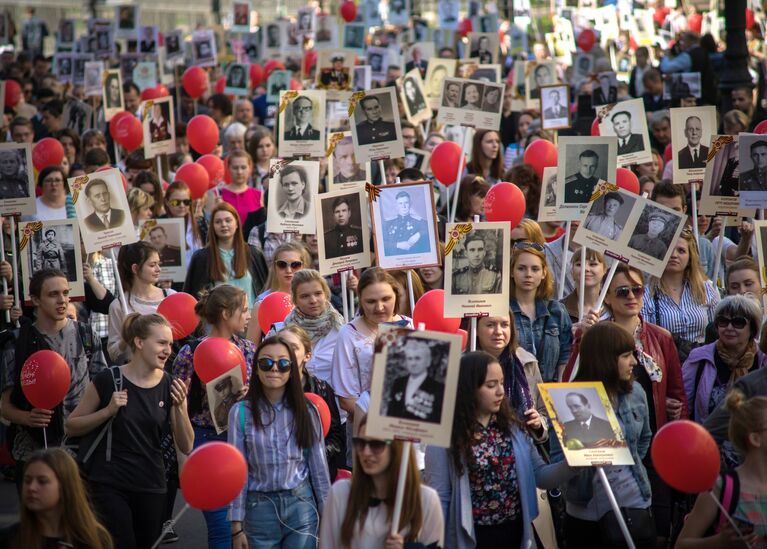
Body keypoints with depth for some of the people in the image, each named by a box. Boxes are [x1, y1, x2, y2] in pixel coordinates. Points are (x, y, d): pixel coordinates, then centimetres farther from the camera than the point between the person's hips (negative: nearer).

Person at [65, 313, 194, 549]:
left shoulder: (170, 386, 0)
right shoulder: (109, 380, -9)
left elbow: (186, 447, -1)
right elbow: (71, 427, -3)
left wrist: (180, 407, -16)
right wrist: (109, 410, -17)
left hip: (151, 487, 4)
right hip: (110, 485, -4)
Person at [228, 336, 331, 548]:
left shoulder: (306, 411, 1)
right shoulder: (241, 413, -3)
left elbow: (319, 467, 6)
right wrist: (237, 526, -4)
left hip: (301, 505, 1)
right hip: (260, 507, -1)